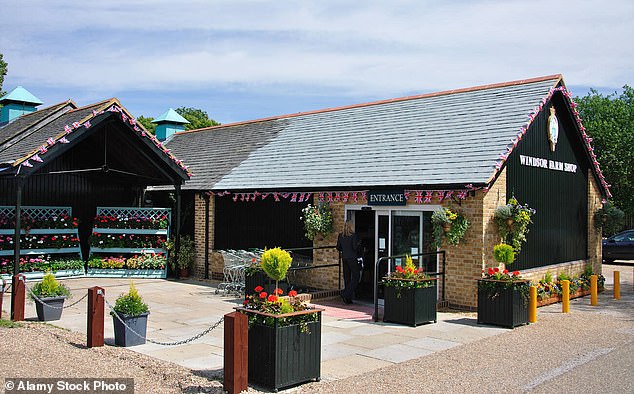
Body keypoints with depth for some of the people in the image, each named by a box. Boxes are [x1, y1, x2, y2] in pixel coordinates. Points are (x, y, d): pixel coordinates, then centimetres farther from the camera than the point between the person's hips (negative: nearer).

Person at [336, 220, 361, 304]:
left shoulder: (340, 235, 3)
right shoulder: (353, 235, -14)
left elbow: (338, 247, 7)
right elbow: (355, 247, -16)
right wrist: (359, 244, 3)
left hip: (344, 258, 6)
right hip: (352, 258, -6)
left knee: (347, 277, 11)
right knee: (355, 276, 3)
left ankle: (348, 298, 14)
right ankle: (346, 294, -9)